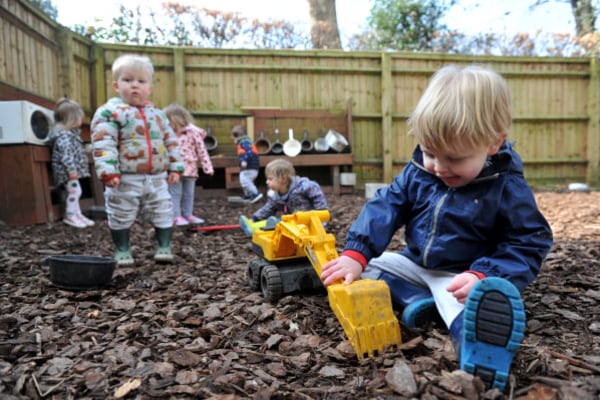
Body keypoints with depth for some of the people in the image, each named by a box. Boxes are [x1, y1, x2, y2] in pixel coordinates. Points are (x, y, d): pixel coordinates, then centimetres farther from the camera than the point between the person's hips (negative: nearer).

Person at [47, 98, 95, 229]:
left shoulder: (70, 133, 16)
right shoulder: (63, 136, -19)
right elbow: (66, 155, -26)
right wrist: (72, 169, -28)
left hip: (72, 170, 11)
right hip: (67, 171, -11)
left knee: (75, 192, 14)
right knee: (74, 191, -10)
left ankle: (78, 215, 21)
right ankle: (70, 216, -1)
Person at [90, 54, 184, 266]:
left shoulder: (157, 113, 10)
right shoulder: (110, 111, -7)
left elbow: (171, 141, 14)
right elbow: (102, 144, -14)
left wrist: (175, 167, 8)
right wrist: (108, 172, -22)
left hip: (157, 178, 4)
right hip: (125, 179, -3)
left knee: (163, 214, 8)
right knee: (121, 217, 8)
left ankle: (164, 247, 22)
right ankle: (122, 251, 25)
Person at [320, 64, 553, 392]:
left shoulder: (508, 189, -17)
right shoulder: (417, 172, -5)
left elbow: (529, 244, -14)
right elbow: (384, 208, -8)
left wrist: (485, 276, -32)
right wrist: (355, 254, -22)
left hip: (460, 276, -5)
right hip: (414, 264, 6)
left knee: (468, 301, -36)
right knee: (368, 265, -5)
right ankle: (419, 300, -22)